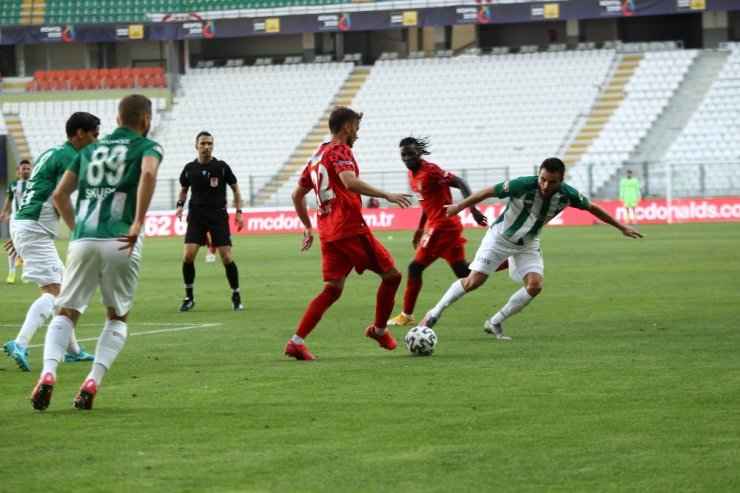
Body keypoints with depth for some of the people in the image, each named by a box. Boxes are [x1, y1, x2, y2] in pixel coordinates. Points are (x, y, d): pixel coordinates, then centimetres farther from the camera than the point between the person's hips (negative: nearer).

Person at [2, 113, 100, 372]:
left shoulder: (51, 153, 19)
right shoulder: (68, 157, -11)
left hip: (23, 226, 10)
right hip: (35, 231, -10)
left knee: (59, 288, 18)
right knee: (52, 291, -15)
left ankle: (72, 350, 24)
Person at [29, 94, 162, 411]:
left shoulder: (91, 150, 23)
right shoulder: (147, 147, 7)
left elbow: (60, 194, 22)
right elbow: (148, 174, -17)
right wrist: (139, 223, -17)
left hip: (83, 240, 3)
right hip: (120, 242, -3)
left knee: (67, 313, 8)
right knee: (118, 317, 14)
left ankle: (48, 373, -17)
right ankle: (92, 382, -4)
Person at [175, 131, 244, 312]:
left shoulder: (221, 167, -2)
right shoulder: (190, 168, 3)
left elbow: (235, 188, 8)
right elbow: (183, 190, 18)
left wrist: (238, 212, 0)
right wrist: (180, 205, 0)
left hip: (218, 217, -1)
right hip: (196, 217, 1)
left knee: (226, 257, -8)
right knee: (188, 256, -13)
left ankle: (236, 297, 8)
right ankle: (189, 297, 3)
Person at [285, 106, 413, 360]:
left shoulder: (316, 156, 19)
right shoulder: (340, 150, -7)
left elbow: (297, 195, 26)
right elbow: (350, 182, -26)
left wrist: (308, 227, 33)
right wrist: (386, 195, -26)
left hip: (328, 232, 9)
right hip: (351, 228, -9)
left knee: (332, 289, 9)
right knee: (391, 275, 5)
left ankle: (297, 342, -4)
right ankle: (380, 330, 16)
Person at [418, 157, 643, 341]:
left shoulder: (567, 194, -20)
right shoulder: (523, 185, -32)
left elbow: (592, 208, -1)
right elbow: (488, 192, -20)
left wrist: (621, 227, 5)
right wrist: (459, 206, -13)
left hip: (528, 245, 4)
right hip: (500, 237, -4)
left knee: (535, 285, -15)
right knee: (474, 281, -13)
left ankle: (495, 324, 0)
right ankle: (434, 314, 4)